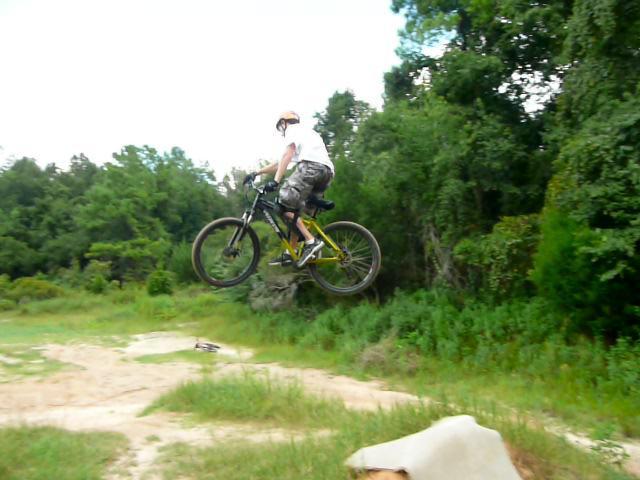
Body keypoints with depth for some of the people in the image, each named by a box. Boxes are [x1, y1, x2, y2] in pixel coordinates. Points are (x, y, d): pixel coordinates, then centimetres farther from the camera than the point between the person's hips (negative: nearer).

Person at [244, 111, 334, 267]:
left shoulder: (293, 129, 14)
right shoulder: (309, 133, 40)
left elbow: (287, 155, -7)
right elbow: (281, 163, 38)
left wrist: (275, 180, -17)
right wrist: (256, 173, 38)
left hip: (311, 166, -9)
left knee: (285, 205, -8)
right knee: (294, 209, 13)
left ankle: (311, 241, -16)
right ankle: (290, 253, 10)